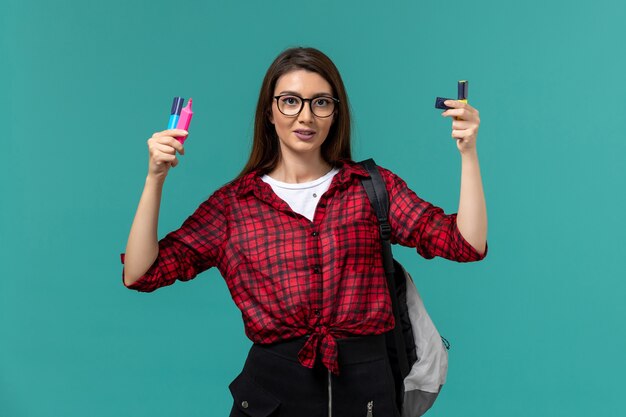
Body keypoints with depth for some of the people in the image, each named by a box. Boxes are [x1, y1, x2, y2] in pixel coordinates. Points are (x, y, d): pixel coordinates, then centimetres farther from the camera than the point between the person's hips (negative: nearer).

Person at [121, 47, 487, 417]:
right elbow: (141, 274, -5)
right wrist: (155, 179, -16)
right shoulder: (233, 202, 1)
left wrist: (468, 153, -17)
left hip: (365, 386, 1)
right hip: (272, 385, 0)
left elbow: (466, 244, -6)